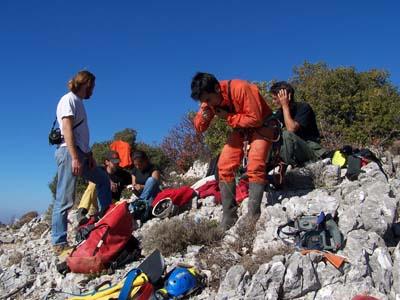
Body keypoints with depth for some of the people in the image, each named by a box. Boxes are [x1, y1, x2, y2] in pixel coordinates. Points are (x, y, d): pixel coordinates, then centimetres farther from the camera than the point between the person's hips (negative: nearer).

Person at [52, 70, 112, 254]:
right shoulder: (69, 99, -6)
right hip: (69, 152, -10)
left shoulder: (78, 102, 20)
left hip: (81, 154, 10)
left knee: (103, 180, 18)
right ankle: (59, 243, -5)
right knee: (64, 200, -9)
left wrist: (89, 155, 11)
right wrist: (75, 158, -23)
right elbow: (67, 130, -17)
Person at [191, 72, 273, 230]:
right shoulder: (210, 99, -11)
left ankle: (253, 216, -17)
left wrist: (228, 117, -26)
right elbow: (199, 128, -5)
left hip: (261, 125, -6)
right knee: (224, 167, -7)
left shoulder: (240, 88, -31)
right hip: (240, 128, 6)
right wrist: (203, 117, -27)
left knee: (255, 167, -24)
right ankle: (229, 217, 0)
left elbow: (255, 119, -28)